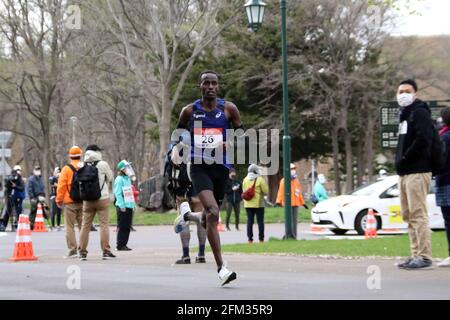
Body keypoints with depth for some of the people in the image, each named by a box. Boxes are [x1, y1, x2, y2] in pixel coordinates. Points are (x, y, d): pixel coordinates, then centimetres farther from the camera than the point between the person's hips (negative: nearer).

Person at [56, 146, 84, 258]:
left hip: (69, 202, -4)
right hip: (83, 201, 4)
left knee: (70, 227, 0)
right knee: (82, 226, 11)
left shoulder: (66, 169, -6)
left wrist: (59, 200, 1)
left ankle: (73, 250, -5)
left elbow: (61, 186, -8)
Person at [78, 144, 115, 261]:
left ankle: (82, 252, 10)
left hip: (87, 200, 3)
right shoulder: (103, 164, -9)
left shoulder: (82, 166, -1)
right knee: (104, 224, 1)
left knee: (85, 225, 9)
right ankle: (106, 252, -2)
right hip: (102, 198, -3)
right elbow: (110, 178, 4)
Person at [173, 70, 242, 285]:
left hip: (221, 168, 3)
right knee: (212, 212, -24)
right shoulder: (190, 111, 3)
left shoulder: (229, 109, 3)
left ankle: (187, 215, 49)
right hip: (199, 168, -3)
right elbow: (178, 134, 18)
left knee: (209, 220, 12)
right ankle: (221, 268, -21)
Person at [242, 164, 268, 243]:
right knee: (260, 221, 3)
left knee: (250, 221, 6)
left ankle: (250, 238, 3)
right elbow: (266, 191, -8)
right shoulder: (260, 180, -9)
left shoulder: (245, 180, 6)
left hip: (248, 204, 4)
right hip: (258, 204, -4)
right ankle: (261, 239, 3)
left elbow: (244, 190, 11)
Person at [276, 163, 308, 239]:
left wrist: (302, 203, 21)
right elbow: (281, 192, -9)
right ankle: (288, 236, -7)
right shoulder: (284, 181, -2)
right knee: (289, 220, -11)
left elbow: (299, 193, 23)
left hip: (296, 204, 6)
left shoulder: (297, 181, 18)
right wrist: (279, 201, -20)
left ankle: (294, 236, 12)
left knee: (295, 221, 7)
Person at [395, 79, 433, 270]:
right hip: (405, 173, 10)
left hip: (417, 171, -10)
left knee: (418, 215, -12)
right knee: (408, 215, 10)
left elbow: (423, 140, -20)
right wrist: (400, 162, 10)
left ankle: (424, 256, -12)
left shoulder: (420, 113, -7)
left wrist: (404, 160, -16)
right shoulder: (405, 114, 21)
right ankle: (416, 255, 14)